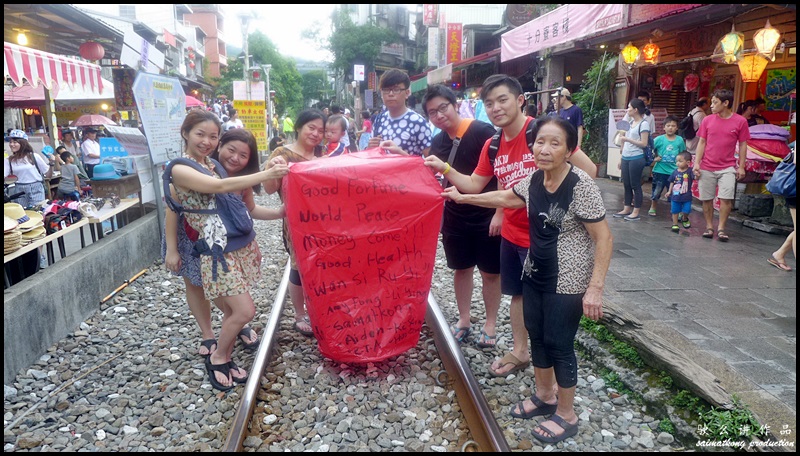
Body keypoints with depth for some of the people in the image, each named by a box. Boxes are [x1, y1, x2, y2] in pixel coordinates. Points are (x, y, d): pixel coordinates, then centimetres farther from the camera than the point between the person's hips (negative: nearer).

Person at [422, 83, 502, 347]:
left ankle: (490, 324, 25)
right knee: (461, 269, 15)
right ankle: (463, 320, 31)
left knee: (490, 272, 8)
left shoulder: (483, 132, -16)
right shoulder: (437, 143, 3)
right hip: (454, 217, 5)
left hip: (487, 216, -5)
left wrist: (500, 212, -18)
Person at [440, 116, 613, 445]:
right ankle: (544, 396, 41)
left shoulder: (581, 186, -23)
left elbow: (604, 238, -20)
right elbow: (505, 198, 17)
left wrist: (595, 288, -23)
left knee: (559, 344, 4)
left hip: (567, 282, -7)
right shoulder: (534, 179, -2)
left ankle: (566, 415, 26)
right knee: (536, 335, 18)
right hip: (534, 274, 7)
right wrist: (463, 198, 19)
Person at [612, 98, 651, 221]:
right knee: (626, 184, 11)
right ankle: (627, 209, 20)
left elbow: (644, 143, -15)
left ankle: (636, 212, 5)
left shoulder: (644, 124, -10)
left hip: (636, 159, -8)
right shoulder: (631, 122, 13)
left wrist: (627, 139, -15)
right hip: (626, 158, 8)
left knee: (635, 185, -1)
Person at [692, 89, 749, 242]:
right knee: (707, 199, 5)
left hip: (727, 168, -2)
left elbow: (742, 145, 3)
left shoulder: (740, 121, -1)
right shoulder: (707, 120, 3)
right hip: (706, 167, 2)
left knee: (726, 198, -8)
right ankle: (709, 227, 16)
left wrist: (741, 167, 0)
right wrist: (696, 163, -1)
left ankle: (721, 228, 3)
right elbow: (702, 143, 6)